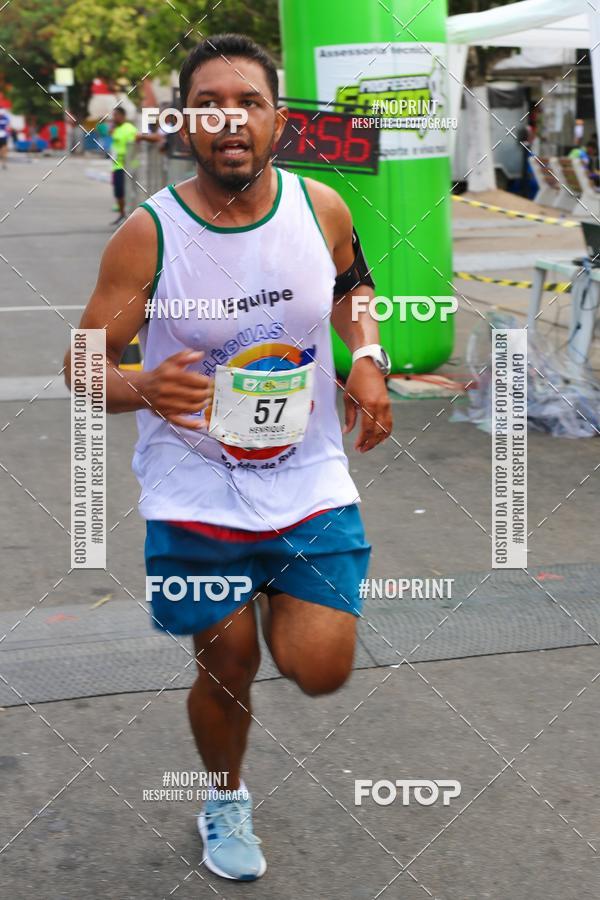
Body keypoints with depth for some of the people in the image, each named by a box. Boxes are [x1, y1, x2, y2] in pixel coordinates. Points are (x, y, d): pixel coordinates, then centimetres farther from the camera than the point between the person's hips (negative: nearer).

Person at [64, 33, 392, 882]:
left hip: (311, 481, 2)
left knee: (320, 669, -7)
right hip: (195, 496, -2)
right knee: (227, 668, 10)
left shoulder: (322, 207, -6)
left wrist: (368, 356, -4)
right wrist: (143, 388, -32)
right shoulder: (146, 236, -15)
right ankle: (226, 802, 41)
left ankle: (278, 605, 30)